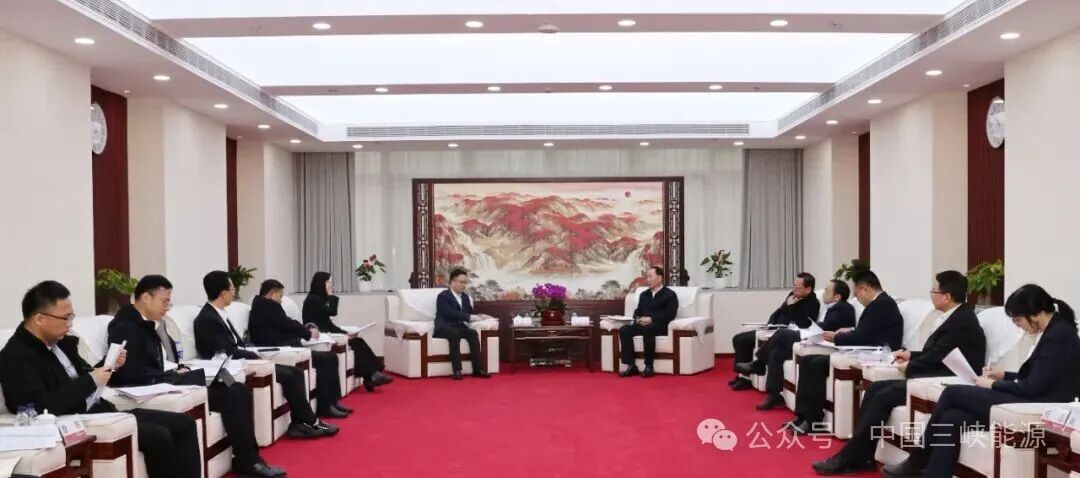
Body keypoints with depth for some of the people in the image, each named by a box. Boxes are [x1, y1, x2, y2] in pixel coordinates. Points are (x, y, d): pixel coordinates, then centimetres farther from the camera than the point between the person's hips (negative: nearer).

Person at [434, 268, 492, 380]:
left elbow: (469, 313, 17)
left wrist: (475, 316, -7)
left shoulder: (465, 297, 19)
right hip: (443, 328, -6)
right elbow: (450, 313, -19)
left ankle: (477, 369, -29)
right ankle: (457, 370, -41)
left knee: (473, 333, -25)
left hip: (459, 327, 6)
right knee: (455, 334, -38)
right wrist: (468, 317, -26)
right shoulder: (443, 296, -4)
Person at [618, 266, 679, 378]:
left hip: (660, 325, -6)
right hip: (643, 324, 6)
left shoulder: (670, 294, 3)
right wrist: (638, 319, -3)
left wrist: (651, 319, -18)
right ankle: (631, 366, -26)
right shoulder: (643, 295, 25)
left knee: (647, 329, -40)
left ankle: (649, 367, -32)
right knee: (624, 330, -23)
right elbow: (637, 311, 23)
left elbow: (670, 314, -9)